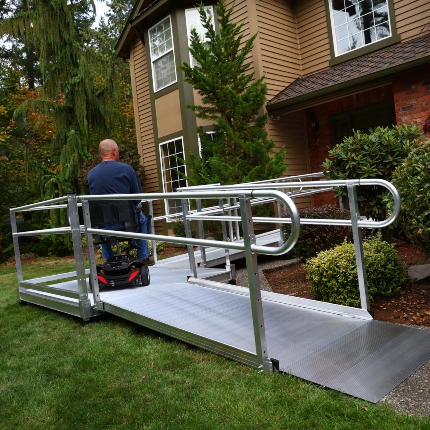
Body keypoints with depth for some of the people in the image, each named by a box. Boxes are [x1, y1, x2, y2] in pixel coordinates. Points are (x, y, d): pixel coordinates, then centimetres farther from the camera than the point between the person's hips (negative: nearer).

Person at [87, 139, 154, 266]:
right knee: (142, 219, 30)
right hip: (125, 222, -2)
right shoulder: (126, 169, -8)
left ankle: (108, 258, 39)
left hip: (102, 226, 3)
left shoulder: (90, 174, 0)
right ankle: (143, 257, 31)